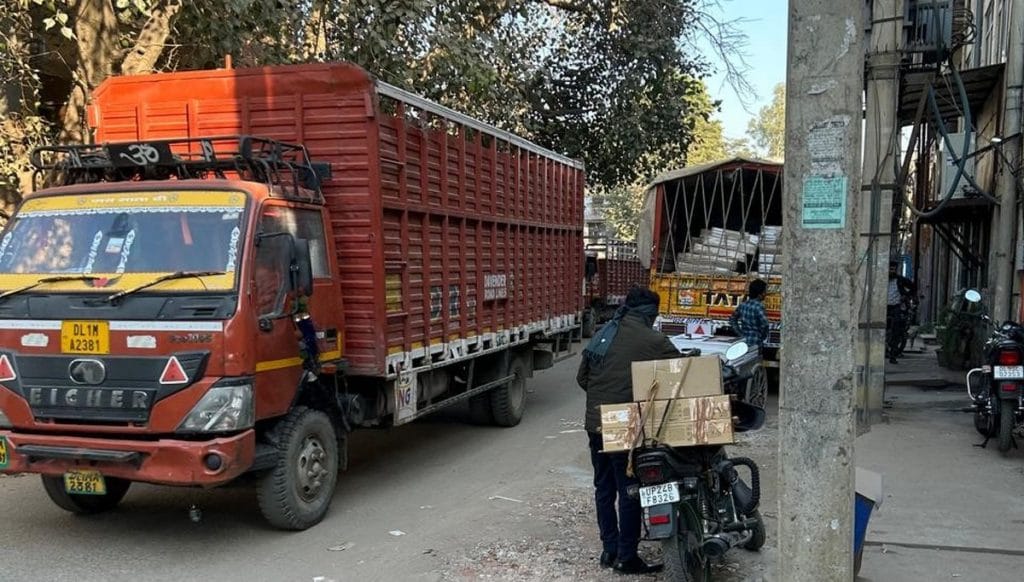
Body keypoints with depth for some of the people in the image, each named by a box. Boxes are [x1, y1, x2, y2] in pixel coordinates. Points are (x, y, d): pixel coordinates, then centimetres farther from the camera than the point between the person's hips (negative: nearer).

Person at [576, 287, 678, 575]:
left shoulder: (603, 333, 10)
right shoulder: (653, 341, -10)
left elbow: (582, 377, 14)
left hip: (595, 423, 7)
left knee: (604, 488, 15)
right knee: (630, 492, 3)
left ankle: (609, 549, 24)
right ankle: (627, 557, 11)